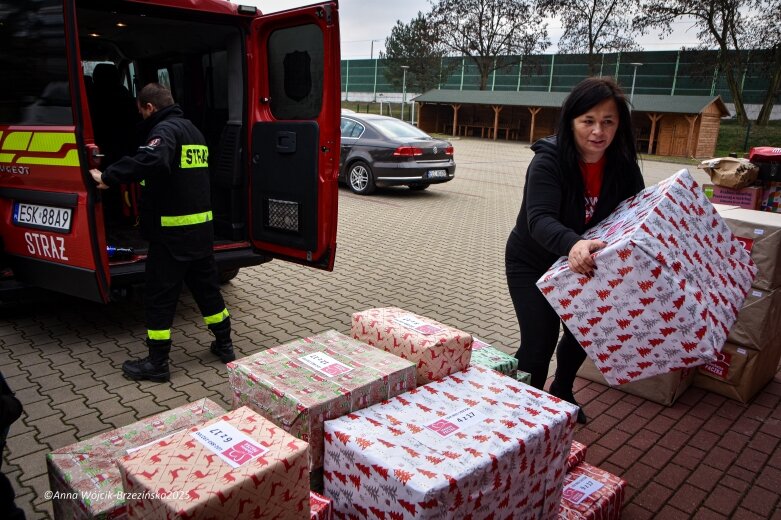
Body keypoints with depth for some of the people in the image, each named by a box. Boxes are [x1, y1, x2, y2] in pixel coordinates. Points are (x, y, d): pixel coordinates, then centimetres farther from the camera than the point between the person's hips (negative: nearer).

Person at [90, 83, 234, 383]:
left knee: (160, 296, 2)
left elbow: (151, 161, -34)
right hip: (202, 226, 9)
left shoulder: (165, 129, -11)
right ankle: (224, 345, 29)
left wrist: (108, 177, -26)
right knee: (207, 287, 19)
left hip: (172, 232, -8)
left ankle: (157, 363, 11)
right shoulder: (193, 130, 18)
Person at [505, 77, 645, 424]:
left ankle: (561, 392, 47)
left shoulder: (623, 166, -12)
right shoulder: (549, 160, -28)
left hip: (581, 264, 6)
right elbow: (540, 219, -42)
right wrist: (573, 244, -62)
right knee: (539, 343, -11)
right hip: (533, 263, -5)